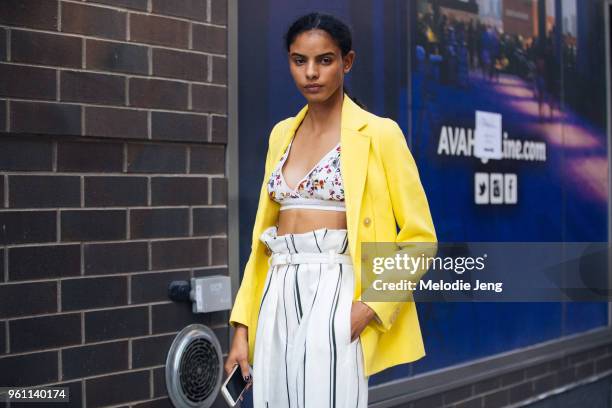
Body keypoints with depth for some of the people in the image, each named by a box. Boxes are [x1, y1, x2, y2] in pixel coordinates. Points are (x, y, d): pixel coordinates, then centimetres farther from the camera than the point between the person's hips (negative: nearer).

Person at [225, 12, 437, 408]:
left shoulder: (378, 133, -4)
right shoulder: (282, 134, 13)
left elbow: (418, 236, -4)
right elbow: (263, 233, 14)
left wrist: (371, 306, -16)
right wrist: (242, 327, 8)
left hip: (335, 300, -5)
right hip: (276, 300, 5)